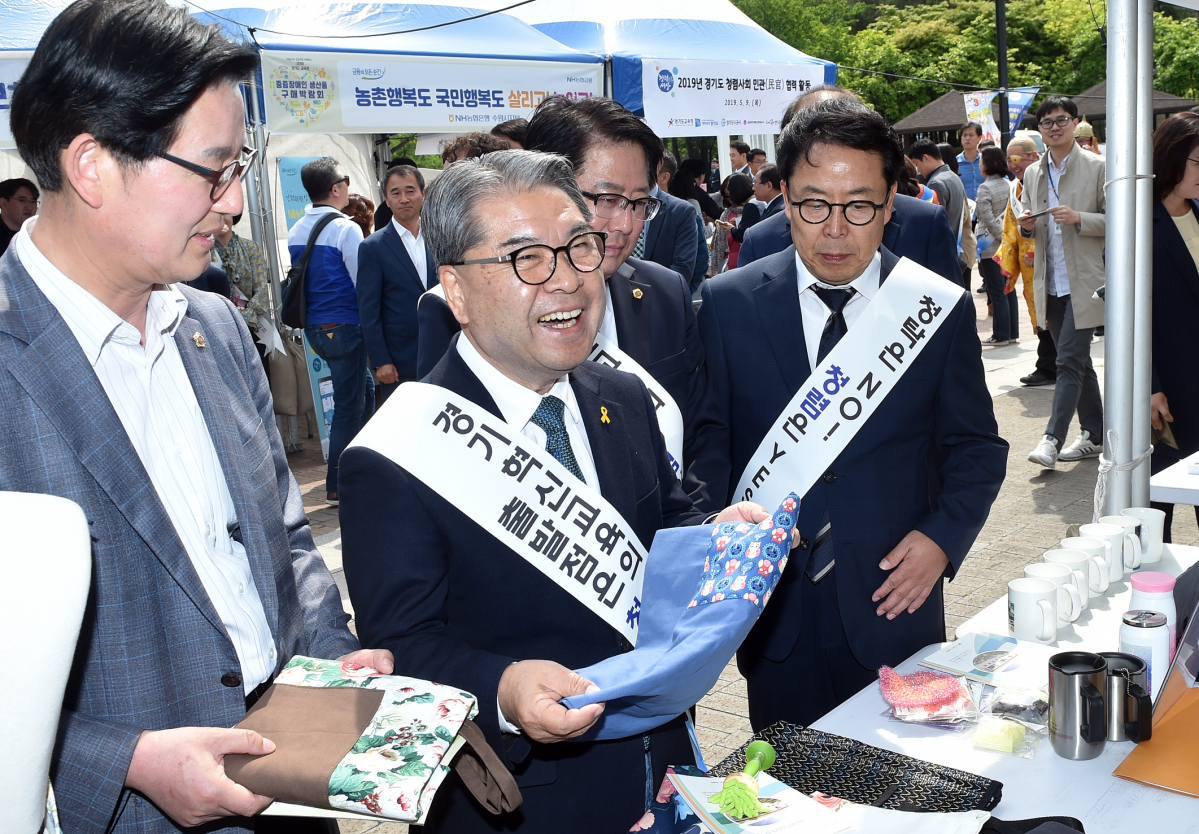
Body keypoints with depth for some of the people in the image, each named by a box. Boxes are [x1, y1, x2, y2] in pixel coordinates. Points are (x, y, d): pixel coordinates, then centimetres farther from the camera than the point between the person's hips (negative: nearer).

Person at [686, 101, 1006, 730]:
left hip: (892, 601, 0)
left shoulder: (942, 309, -2)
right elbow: (707, 440, 2)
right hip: (772, 608, 0)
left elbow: (977, 448, 6)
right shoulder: (728, 304, -3)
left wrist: (943, 536, -9)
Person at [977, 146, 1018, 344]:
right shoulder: (1007, 184, 8)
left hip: (991, 245, -7)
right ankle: (1012, 332, 16)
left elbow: (988, 220, -17)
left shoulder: (985, 188, -13)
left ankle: (1001, 334, 1)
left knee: (997, 291, -3)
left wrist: (1003, 238, -11)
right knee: (1008, 289, 11)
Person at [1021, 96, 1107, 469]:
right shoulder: (1033, 174, 13)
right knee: (1077, 360, 12)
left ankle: (1052, 439, -11)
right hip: (1050, 282, 6)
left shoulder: (1097, 167, -3)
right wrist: (1026, 225, -3)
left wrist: (1079, 218, -20)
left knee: (1070, 359, -11)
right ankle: (1094, 435, 21)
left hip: (1083, 281, -6)